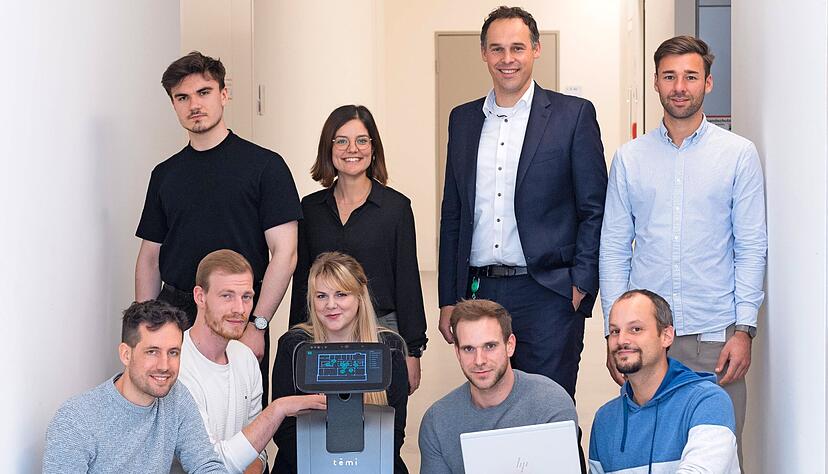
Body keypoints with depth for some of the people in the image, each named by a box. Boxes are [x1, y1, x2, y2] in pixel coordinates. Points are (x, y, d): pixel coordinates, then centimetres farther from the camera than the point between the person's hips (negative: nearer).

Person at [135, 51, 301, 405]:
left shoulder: (264, 166, -1)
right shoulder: (165, 175, 13)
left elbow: (284, 252, -6)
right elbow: (149, 257, 16)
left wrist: (257, 324, -13)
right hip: (174, 317, 4)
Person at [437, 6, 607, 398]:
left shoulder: (574, 115, 1)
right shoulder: (463, 119, 14)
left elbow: (595, 210, -1)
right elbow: (452, 215, 16)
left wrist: (581, 285, -9)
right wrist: (449, 300, 11)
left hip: (547, 295, -4)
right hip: (480, 294, 4)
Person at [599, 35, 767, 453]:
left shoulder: (739, 154, 3)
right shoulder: (629, 158, 7)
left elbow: (751, 248, 2)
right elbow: (614, 250, 7)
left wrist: (744, 330, -6)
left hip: (715, 336, -1)